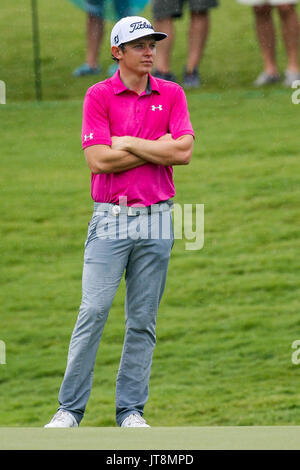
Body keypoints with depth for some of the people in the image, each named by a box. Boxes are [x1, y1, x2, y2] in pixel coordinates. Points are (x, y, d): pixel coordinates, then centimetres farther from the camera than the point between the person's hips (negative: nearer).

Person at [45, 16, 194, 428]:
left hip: (156, 221, 3)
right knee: (93, 312, -8)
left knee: (143, 320, 4)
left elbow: (184, 151, -6)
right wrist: (158, 148, -8)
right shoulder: (99, 96, -1)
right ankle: (70, 409, -3)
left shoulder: (171, 95, 7)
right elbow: (99, 160, -12)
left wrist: (129, 143, -7)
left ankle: (131, 410, 10)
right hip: (110, 219, -2)